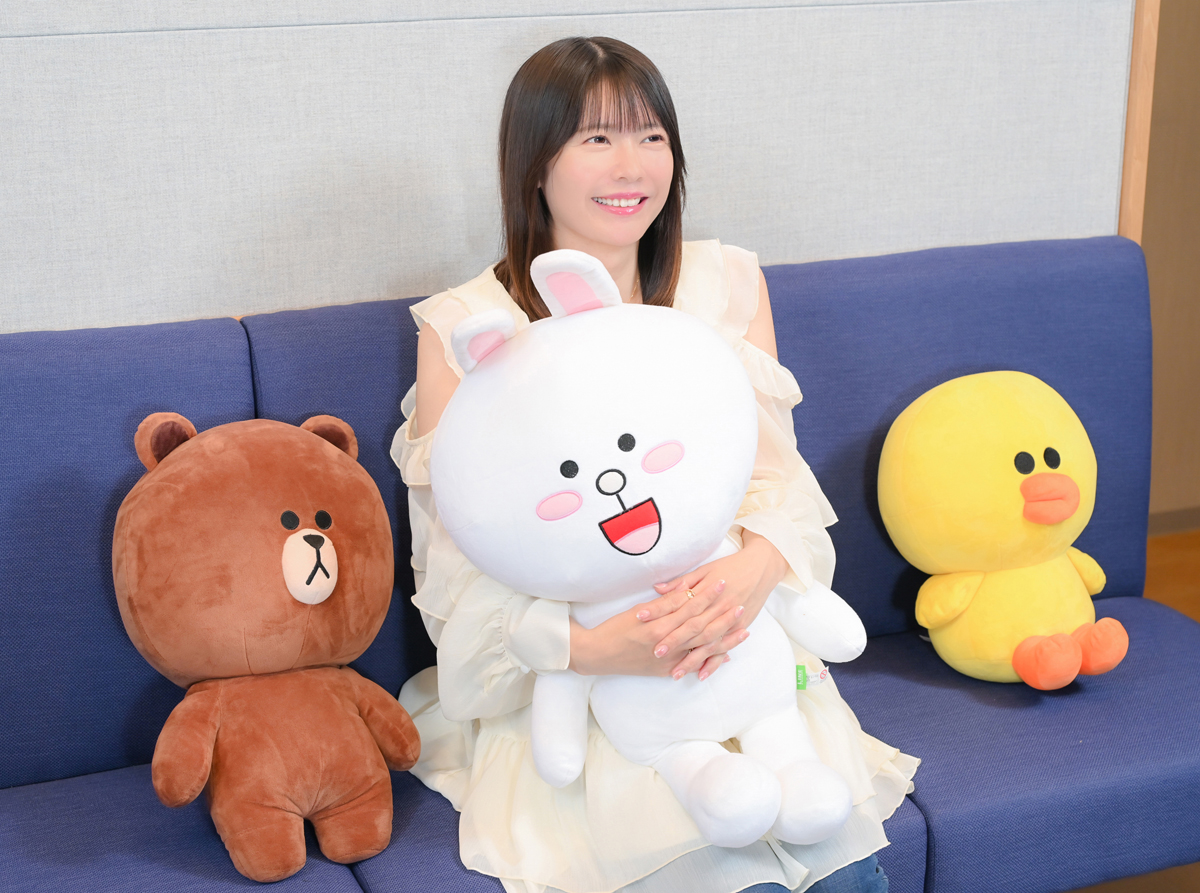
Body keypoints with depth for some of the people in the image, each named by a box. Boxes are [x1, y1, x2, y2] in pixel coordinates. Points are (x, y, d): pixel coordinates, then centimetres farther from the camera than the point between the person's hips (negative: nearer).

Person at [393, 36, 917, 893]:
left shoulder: (727, 285, 8)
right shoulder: (462, 330, -3)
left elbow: (776, 471, 1)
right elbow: (460, 567, -6)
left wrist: (752, 571, -23)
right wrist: (588, 646, -26)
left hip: (731, 652, 3)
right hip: (554, 682, -2)